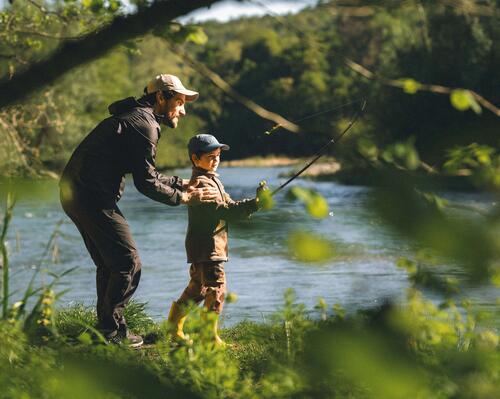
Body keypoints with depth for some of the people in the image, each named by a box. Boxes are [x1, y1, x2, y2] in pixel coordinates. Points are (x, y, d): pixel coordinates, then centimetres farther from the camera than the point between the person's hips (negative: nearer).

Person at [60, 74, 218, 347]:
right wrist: (184, 198, -4)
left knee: (108, 263, 18)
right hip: (93, 198, -11)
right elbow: (145, 183, -14)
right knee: (128, 263, -6)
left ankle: (107, 326, 23)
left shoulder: (134, 117, 21)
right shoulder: (144, 124, -12)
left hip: (74, 194, 11)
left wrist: (182, 183, 18)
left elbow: (145, 174, 25)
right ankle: (112, 329, -1)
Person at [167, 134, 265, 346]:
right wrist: (254, 204, -29)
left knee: (198, 288, 18)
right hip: (206, 247, -11)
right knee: (216, 289, -10)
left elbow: (228, 205, 16)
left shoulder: (212, 180, 18)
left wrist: (252, 203, -2)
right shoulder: (201, 183, -16)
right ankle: (210, 337, -7)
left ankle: (173, 329, 27)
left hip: (206, 247, 11)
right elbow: (223, 211, -25)